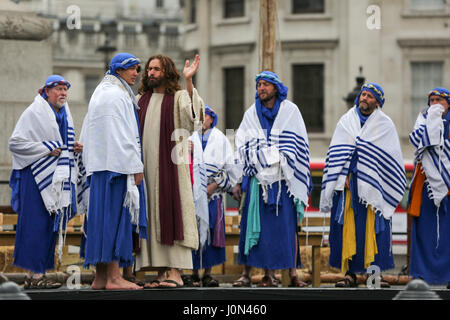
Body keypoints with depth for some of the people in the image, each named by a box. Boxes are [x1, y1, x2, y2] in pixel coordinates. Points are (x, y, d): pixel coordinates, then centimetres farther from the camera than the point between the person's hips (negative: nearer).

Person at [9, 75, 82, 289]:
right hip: (37, 175, -8)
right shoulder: (34, 113, -8)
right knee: (37, 223, -10)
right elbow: (15, 142, -13)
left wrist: (73, 148, 6)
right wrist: (46, 149, -16)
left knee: (51, 224, 6)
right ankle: (34, 275, -9)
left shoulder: (64, 115, 17)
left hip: (58, 178, 8)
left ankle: (34, 274, 10)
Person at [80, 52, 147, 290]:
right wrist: (136, 167, -17)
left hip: (100, 166, 10)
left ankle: (100, 277, 8)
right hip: (117, 164, -10)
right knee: (116, 217, -10)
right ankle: (113, 277, -13)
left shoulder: (101, 93, 21)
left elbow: (87, 134, 23)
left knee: (103, 219, 8)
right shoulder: (116, 95, -11)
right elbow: (122, 135, -18)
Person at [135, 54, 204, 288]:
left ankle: (175, 272, -12)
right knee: (152, 218, 3)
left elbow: (193, 113, -20)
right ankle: (161, 273, 5)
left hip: (170, 166, -5)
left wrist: (188, 81, -29)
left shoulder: (178, 97, 2)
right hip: (146, 167, 5)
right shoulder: (140, 100, 17)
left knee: (170, 214, -10)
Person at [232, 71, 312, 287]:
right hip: (259, 178, 2)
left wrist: (302, 183, 0)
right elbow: (242, 151, 12)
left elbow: (300, 147, 6)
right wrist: (239, 182, 4)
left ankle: (293, 273, -5)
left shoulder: (290, 111, 7)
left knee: (287, 224, -6)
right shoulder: (251, 115, 13)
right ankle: (269, 274, -3)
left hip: (284, 179, -1)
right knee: (262, 225, -5)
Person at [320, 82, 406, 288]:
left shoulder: (385, 125, 7)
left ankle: (376, 273, -3)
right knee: (348, 228, -4)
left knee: (374, 229, -6)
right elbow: (337, 153, 5)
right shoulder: (346, 121, 11)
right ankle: (350, 273, -3)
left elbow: (390, 158, 3)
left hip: (373, 186, -1)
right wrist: (344, 177, -7)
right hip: (348, 185, 1)